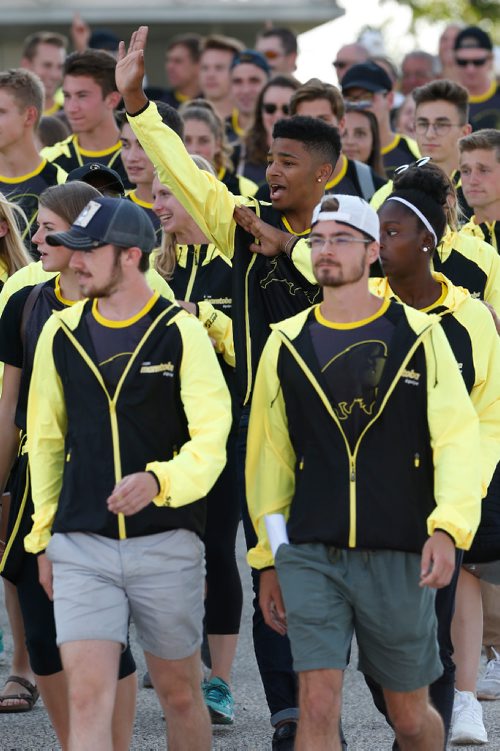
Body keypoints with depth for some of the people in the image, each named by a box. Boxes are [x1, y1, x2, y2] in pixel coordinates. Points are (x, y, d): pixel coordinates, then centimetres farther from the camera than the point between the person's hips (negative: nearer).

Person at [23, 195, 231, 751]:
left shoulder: (179, 334, -5)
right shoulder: (61, 334, 6)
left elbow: (211, 441, -11)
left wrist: (158, 480, -30)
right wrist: (44, 536, 14)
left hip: (167, 543, -2)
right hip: (81, 546, 2)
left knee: (179, 693, 10)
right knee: (86, 695, -10)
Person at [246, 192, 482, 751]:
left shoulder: (418, 337, 1)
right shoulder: (287, 344, 7)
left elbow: (457, 439, -5)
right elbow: (270, 454, 12)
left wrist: (447, 528, -19)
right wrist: (268, 558, 11)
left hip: (399, 556, -1)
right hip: (310, 554, 1)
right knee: (318, 704, -11)